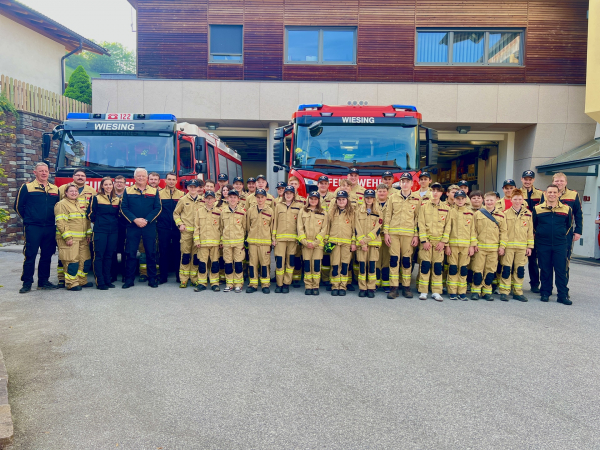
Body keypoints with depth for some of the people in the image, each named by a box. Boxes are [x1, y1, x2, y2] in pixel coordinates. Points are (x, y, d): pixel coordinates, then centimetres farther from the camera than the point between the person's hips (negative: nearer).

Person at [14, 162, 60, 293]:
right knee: (30, 255, -3)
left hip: (50, 228, 4)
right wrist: (28, 219, 7)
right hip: (32, 228, -4)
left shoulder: (55, 189, 12)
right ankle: (27, 283, 5)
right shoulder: (27, 187, 0)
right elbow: (18, 206, 3)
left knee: (47, 256, 9)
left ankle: (43, 281, 19)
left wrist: (52, 220, 8)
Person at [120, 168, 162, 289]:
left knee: (151, 253, 3)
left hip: (149, 227, 0)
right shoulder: (128, 191, 7)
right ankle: (129, 279, 11)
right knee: (131, 253, 2)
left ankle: (152, 279, 12)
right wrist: (135, 219, -12)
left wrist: (146, 220, -11)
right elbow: (124, 208, 1)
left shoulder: (154, 191, 7)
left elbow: (157, 208, 1)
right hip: (132, 226, 0)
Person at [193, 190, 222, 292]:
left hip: (215, 241, 0)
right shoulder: (199, 211, 7)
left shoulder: (218, 212, 6)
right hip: (202, 241, 0)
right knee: (202, 263, 2)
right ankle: (202, 283, 13)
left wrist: (222, 241, 3)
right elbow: (196, 227, 6)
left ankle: (214, 283, 13)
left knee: (215, 263, 4)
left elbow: (221, 227, 8)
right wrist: (196, 240, -1)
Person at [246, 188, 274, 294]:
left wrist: (272, 240, 5)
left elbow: (272, 227, 7)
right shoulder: (250, 211, 8)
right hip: (252, 241, 2)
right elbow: (247, 226, 14)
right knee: (252, 263, 4)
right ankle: (253, 284, 13)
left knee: (265, 263, 0)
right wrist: (249, 237, 12)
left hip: (265, 241, -2)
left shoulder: (270, 211, 4)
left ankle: (265, 284, 9)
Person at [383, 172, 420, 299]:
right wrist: (386, 233, 1)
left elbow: (418, 218, 6)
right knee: (394, 260, -1)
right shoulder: (393, 198, 9)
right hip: (394, 233, 1)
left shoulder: (417, 199, 7)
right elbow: (387, 216, 8)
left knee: (407, 260, 3)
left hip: (409, 234, 0)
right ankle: (394, 287, 4)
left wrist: (416, 235, 0)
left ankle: (406, 287, 12)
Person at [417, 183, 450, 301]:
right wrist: (424, 241, -10)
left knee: (438, 266, 3)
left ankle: (436, 292, 10)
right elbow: (421, 224, -2)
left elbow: (447, 226, 7)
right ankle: (423, 292, 5)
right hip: (426, 240, -2)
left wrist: (443, 241, -3)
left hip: (439, 241, 2)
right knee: (425, 265, -2)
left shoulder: (446, 208, 8)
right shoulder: (424, 206, 3)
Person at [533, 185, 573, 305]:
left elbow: (569, 226, 12)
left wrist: (566, 241, 9)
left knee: (561, 270, 0)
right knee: (545, 270, 6)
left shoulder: (566, 209, 4)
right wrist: (538, 238, 7)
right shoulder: (537, 209, 2)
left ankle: (563, 295, 8)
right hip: (543, 245, 0)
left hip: (560, 246, 0)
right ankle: (545, 293, 17)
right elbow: (533, 226, 11)